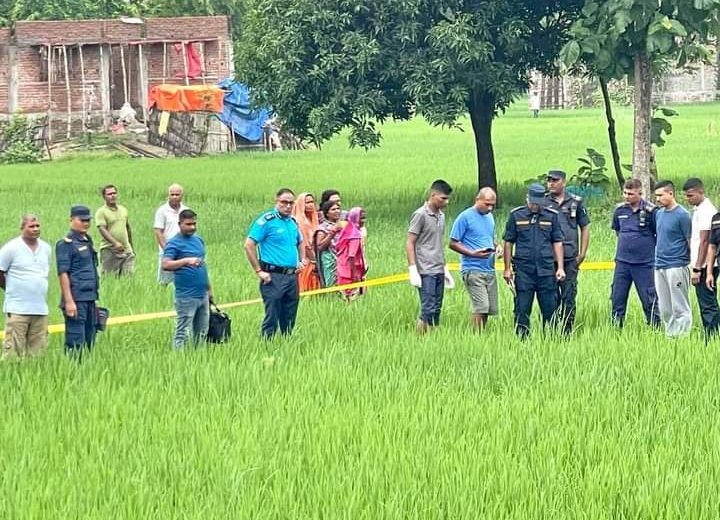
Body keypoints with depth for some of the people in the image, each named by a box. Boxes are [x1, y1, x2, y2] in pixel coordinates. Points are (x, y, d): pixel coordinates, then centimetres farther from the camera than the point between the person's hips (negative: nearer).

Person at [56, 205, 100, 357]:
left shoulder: (88, 241, 16)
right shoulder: (66, 244, -8)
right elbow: (63, 274, -13)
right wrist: (69, 301, -19)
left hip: (90, 299, 8)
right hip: (76, 300, -8)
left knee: (89, 342, 11)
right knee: (76, 343, -8)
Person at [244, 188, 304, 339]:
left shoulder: (293, 222, 14)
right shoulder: (266, 220, -8)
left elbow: (300, 243, 33)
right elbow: (249, 245, -12)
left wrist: (301, 260, 16)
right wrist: (259, 271, -13)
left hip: (292, 276, 7)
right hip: (274, 276, -7)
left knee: (289, 320, 12)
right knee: (272, 319, -7)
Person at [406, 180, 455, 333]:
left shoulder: (441, 216, 16)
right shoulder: (420, 215, -7)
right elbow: (410, 243, -9)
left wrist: (445, 269, 21)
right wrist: (413, 269, -15)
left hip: (439, 271, 8)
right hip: (426, 272, -8)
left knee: (437, 310, 6)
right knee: (428, 310, -11)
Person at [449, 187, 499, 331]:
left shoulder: (490, 217, 16)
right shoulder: (465, 217, -6)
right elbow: (453, 243, -7)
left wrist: (496, 247, 4)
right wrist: (473, 253, -19)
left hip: (489, 269, 7)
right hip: (473, 269, -7)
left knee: (490, 308, 5)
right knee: (481, 307, -15)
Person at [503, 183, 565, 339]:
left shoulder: (551, 215, 7)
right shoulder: (516, 215, 3)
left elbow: (557, 242, 9)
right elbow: (508, 243, 6)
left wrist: (560, 267, 2)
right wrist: (507, 269, 2)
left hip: (546, 270, 1)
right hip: (523, 271, -1)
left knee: (550, 309, 3)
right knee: (522, 310, 2)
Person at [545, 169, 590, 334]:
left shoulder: (576, 202, 7)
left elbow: (585, 228, 10)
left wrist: (582, 254, 3)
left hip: (570, 258, 0)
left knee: (569, 297, 1)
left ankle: (567, 331, 7)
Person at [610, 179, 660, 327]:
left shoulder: (651, 211, -12)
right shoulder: (619, 210, 2)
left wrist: (646, 246, 3)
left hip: (644, 263, -4)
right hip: (622, 262, 5)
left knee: (649, 299, 1)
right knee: (617, 298, 7)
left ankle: (655, 327, 10)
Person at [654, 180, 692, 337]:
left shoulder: (682, 215, -10)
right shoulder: (659, 213, 11)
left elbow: (690, 241, -9)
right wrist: (658, 258, 16)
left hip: (676, 266, -7)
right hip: (659, 266, 7)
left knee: (680, 307, -3)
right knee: (664, 309, 12)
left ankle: (682, 336, 0)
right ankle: (669, 335, 19)